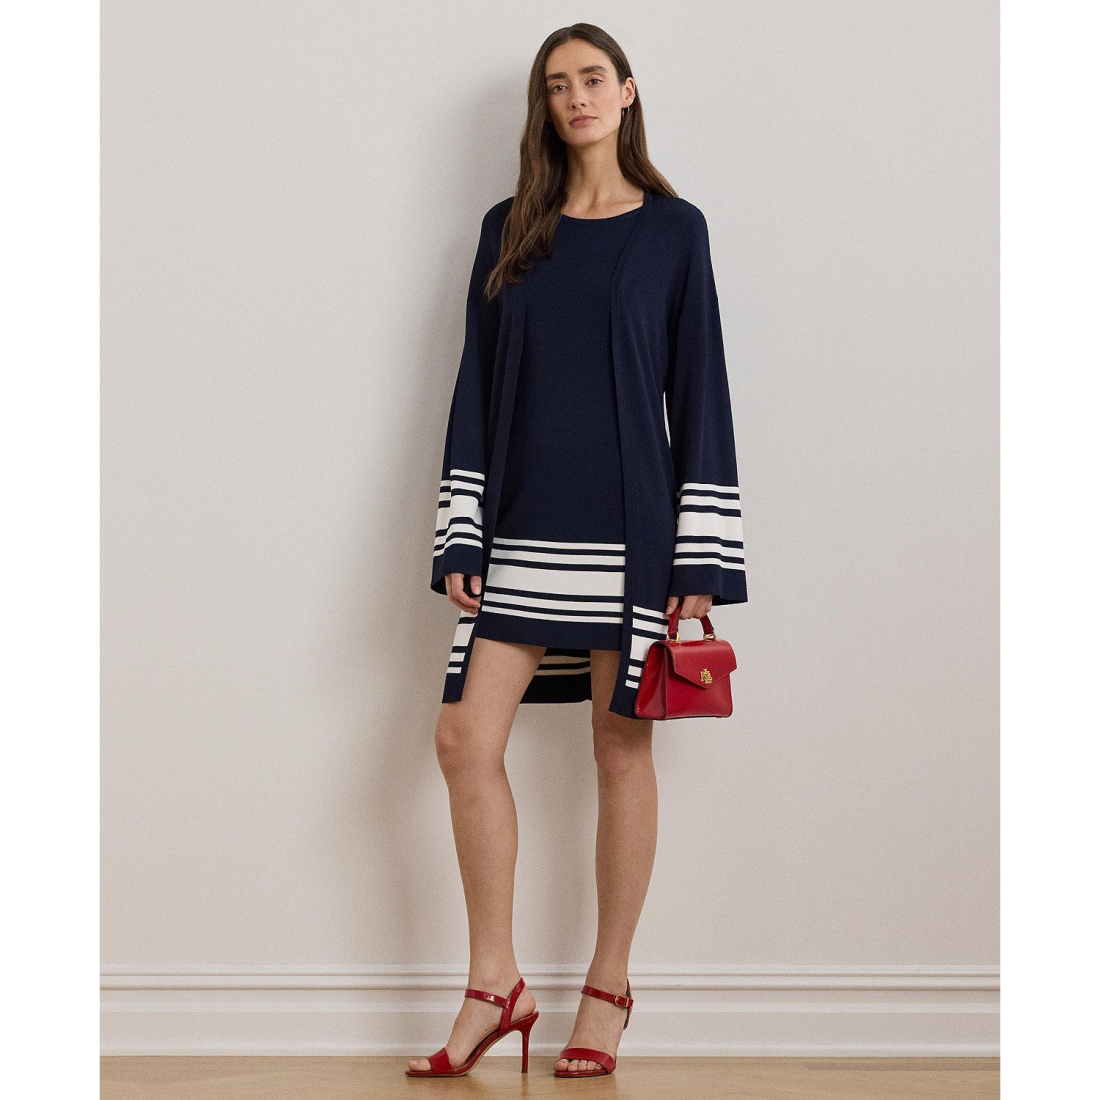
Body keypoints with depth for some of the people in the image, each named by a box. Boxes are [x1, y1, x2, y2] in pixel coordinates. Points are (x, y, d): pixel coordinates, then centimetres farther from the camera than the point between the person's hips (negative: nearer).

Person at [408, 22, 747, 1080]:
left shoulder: (672, 230, 4)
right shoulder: (508, 231, 12)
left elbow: (699, 393, 2)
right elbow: (475, 387, 10)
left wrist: (701, 557, -5)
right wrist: (459, 541, 2)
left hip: (628, 524, -2)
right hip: (522, 526, 3)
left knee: (621, 747, 2)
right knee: (466, 736, -6)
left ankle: (607, 989, 14)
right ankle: (495, 984, 7)